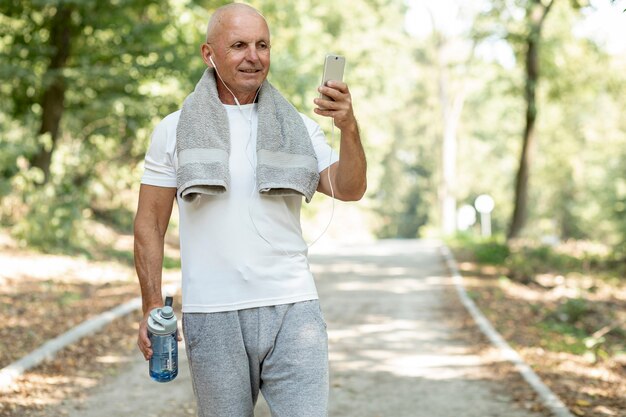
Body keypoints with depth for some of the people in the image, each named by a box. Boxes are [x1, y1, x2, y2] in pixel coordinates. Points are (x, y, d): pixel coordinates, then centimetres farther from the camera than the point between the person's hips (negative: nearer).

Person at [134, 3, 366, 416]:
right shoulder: (174, 131, 4)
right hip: (212, 316, -1)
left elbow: (349, 190, -5)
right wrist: (152, 308, -3)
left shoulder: (297, 128, 7)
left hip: (293, 308, 1)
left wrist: (349, 128, -22)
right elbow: (150, 225, 5)